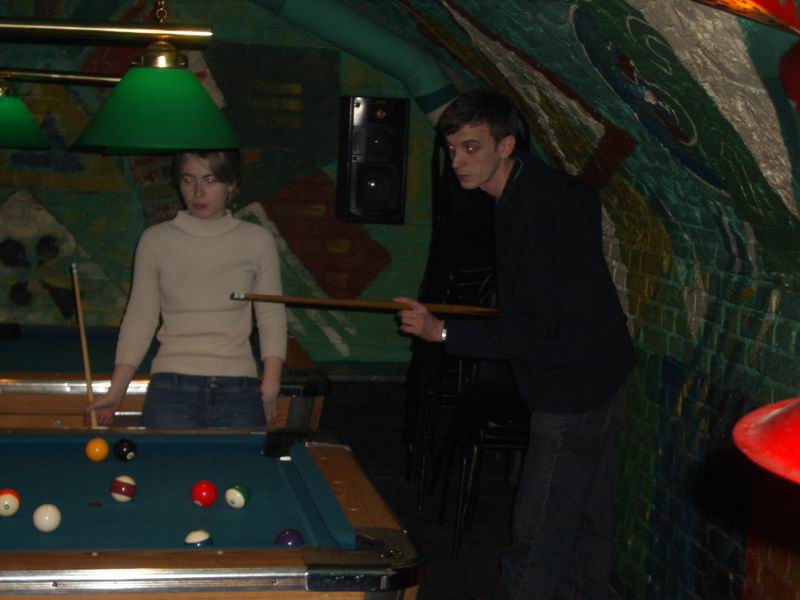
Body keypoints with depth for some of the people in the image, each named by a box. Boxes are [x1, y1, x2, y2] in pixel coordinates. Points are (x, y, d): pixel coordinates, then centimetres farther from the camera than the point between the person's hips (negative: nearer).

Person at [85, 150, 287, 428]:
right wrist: (115, 393, -2)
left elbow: (271, 317, 6)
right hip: (172, 391, 0)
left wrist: (270, 388, -5)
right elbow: (139, 319, 6)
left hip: (239, 394, 0)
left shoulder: (258, 240, 3)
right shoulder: (155, 240, 3)